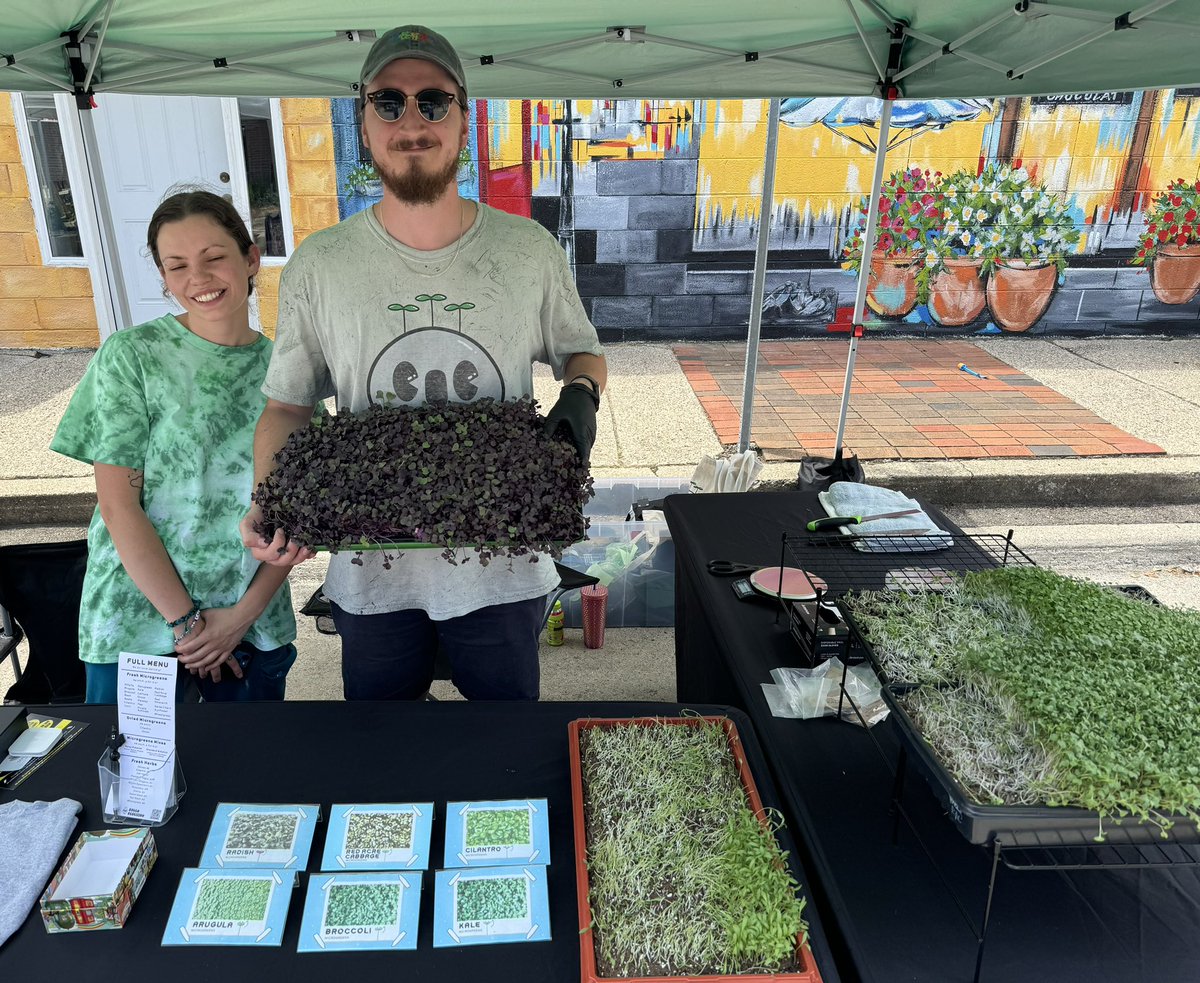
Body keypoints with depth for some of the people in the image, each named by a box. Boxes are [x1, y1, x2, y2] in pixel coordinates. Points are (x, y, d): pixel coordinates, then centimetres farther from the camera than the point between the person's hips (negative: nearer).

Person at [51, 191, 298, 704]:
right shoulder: (130, 355, -6)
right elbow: (118, 506, -10)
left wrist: (246, 613, -9)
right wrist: (185, 619, -11)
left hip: (255, 624, 2)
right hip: (138, 620, -2)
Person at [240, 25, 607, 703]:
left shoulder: (530, 251, -5)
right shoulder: (318, 265, -5)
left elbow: (580, 351, 10)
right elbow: (288, 405, 1)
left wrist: (581, 394, -13)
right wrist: (269, 505, -17)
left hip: (504, 572, 0)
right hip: (372, 575, 1)